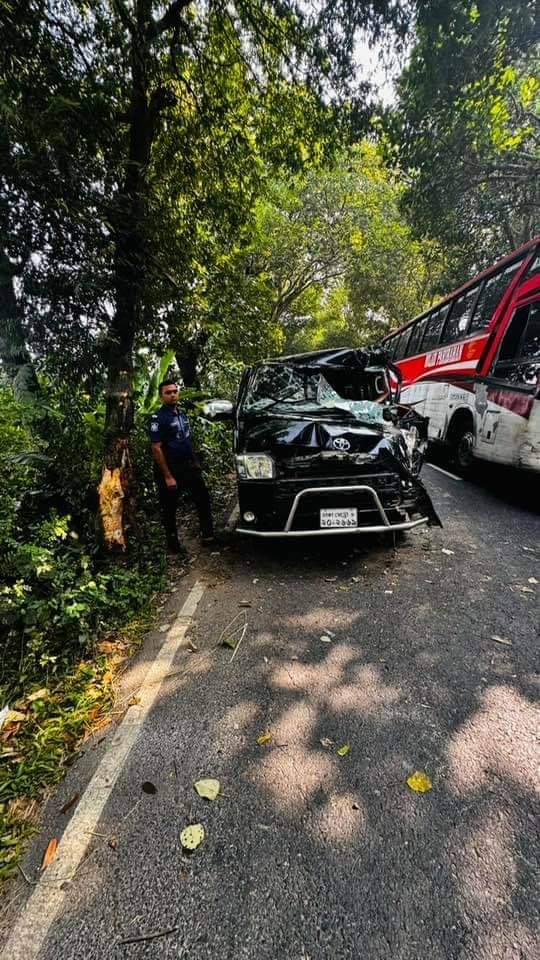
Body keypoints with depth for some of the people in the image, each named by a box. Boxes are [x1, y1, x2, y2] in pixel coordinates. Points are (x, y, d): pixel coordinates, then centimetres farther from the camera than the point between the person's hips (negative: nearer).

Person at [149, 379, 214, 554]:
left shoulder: (182, 414, 11)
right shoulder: (158, 418, -13)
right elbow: (156, 449, -18)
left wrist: (196, 462, 13)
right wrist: (168, 476, -21)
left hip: (189, 467, 8)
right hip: (170, 469, -7)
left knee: (203, 499, 10)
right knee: (169, 509, 6)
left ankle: (208, 534, 22)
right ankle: (173, 544, 19)